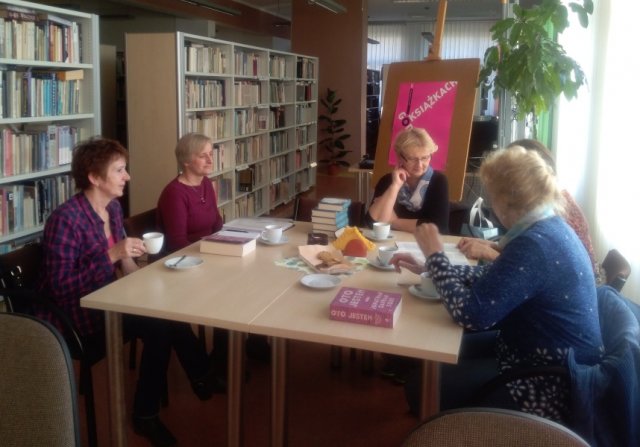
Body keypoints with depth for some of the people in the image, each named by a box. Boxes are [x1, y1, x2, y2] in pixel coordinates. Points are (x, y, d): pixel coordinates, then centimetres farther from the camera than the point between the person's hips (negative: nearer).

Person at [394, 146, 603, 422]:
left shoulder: (534, 245, -28)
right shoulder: (549, 227, 2)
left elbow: (471, 315, -28)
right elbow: (492, 276, 13)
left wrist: (435, 255, -16)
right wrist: (428, 267, 7)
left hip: (550, 389, -9)